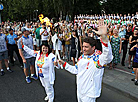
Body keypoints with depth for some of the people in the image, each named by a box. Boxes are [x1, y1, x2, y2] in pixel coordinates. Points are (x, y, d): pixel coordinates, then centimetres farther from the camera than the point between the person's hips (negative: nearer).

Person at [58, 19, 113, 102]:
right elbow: (76, 70, 15)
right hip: (79, 91, 7)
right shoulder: (82, 57, 2)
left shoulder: (98, 58, -21)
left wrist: (104, 36, -58)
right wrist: (64, 64, 10)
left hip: (89, 94, -7)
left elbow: (108, 56, -45)